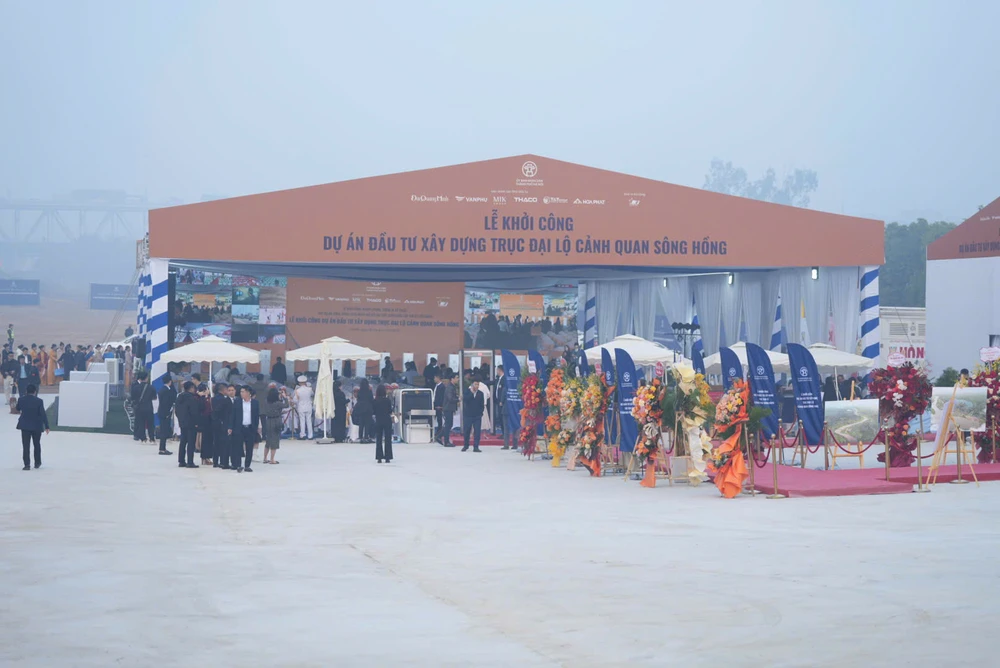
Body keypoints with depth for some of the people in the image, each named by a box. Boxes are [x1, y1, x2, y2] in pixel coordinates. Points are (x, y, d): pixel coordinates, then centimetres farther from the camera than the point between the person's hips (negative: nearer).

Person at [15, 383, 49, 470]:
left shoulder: (21, 400, -7)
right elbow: (43, 414, -13)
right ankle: (37, 463, 23)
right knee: (37, 444, 16)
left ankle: (27, 464, -6)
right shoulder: (39, 401, -14)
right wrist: (46, 426, -5)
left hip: (25, 426, 1)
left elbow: (18, 409, 13)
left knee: (26, 446, 2)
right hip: (37, 426, -1)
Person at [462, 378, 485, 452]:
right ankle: (465, 445, 23)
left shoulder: (480, 393, 5)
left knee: (477, 432, -5)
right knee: (466, 431, 6)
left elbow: (482, 404, 9)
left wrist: (480, 412, -3)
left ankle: (476, 447, -2)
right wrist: (471, 392, -21)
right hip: (467, 415, -1)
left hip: (477, 415, 1)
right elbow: (465, 399, -19)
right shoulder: (467, 391, 0)